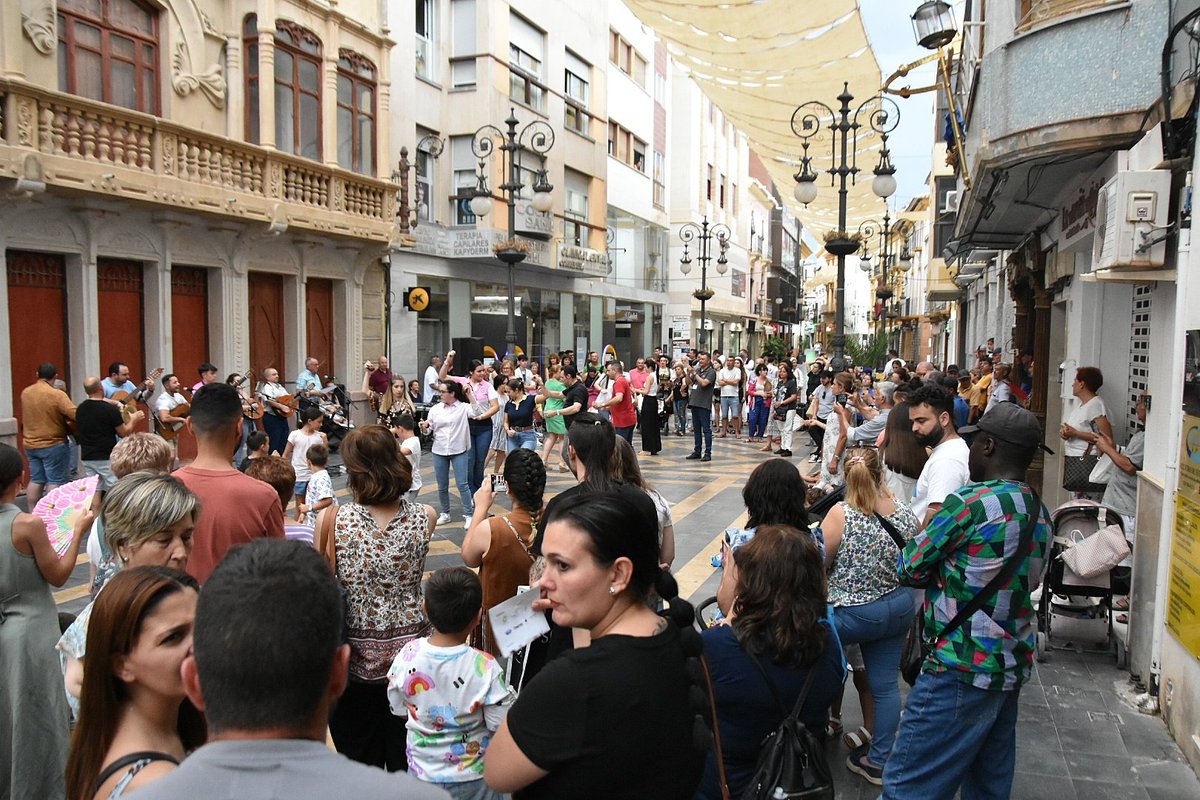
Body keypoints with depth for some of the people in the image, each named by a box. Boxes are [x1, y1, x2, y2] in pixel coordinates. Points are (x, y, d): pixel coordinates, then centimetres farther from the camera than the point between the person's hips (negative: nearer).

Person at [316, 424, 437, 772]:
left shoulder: (330, 520, -16)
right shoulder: (425, 518, -12)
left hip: (354, 657, -1)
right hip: (408, 652, 1)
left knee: (358, 759, 20)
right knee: (405, 760, 19)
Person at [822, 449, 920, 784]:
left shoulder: (841, 514, -22)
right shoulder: (904, 512, -6)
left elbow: (819, 565, -13)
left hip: (852, 614, -5)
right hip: (900, 608, 6)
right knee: (886, 684, 14)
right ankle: (879, 760, 26)